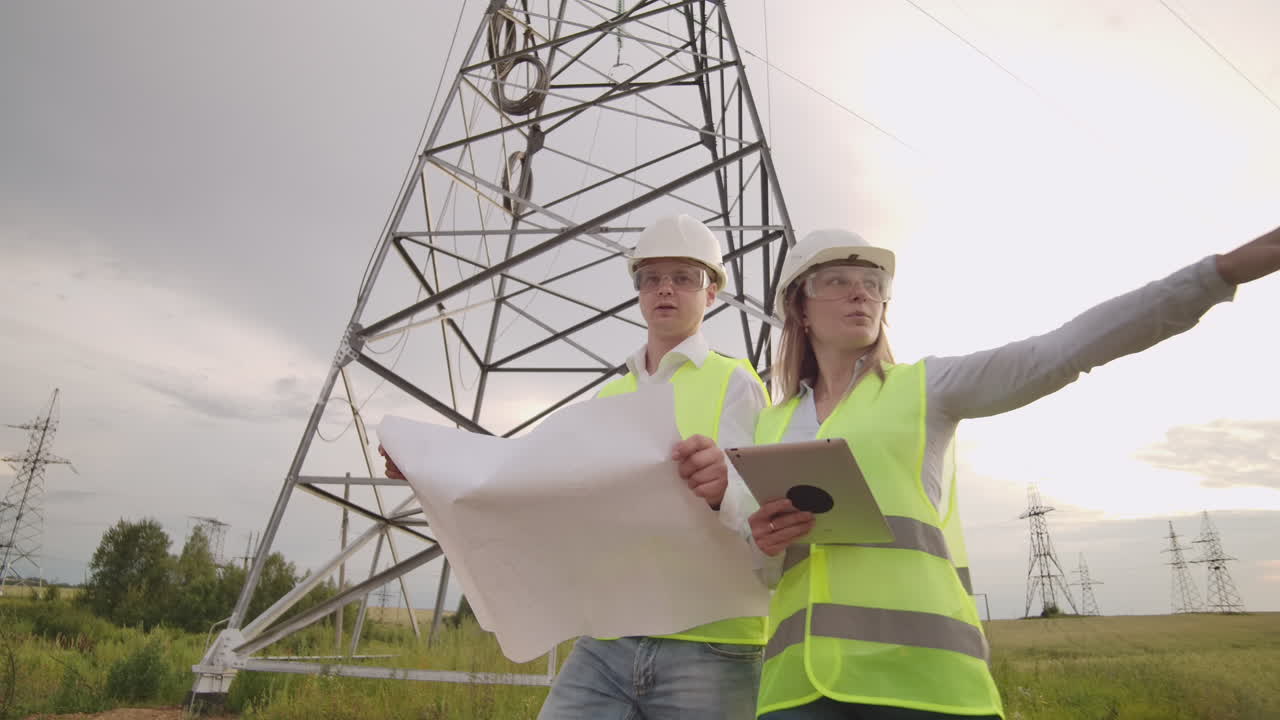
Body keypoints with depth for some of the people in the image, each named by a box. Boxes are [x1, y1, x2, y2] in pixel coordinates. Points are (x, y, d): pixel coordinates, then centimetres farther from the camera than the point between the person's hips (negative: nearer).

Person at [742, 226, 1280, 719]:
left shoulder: (926, 387, 9)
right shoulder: (771, 426, 17)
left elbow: (1062, 353, -3)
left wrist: (1226, 268, -11)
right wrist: (764, 538, -4)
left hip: (919, 666, -2)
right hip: (804, 676, 3)